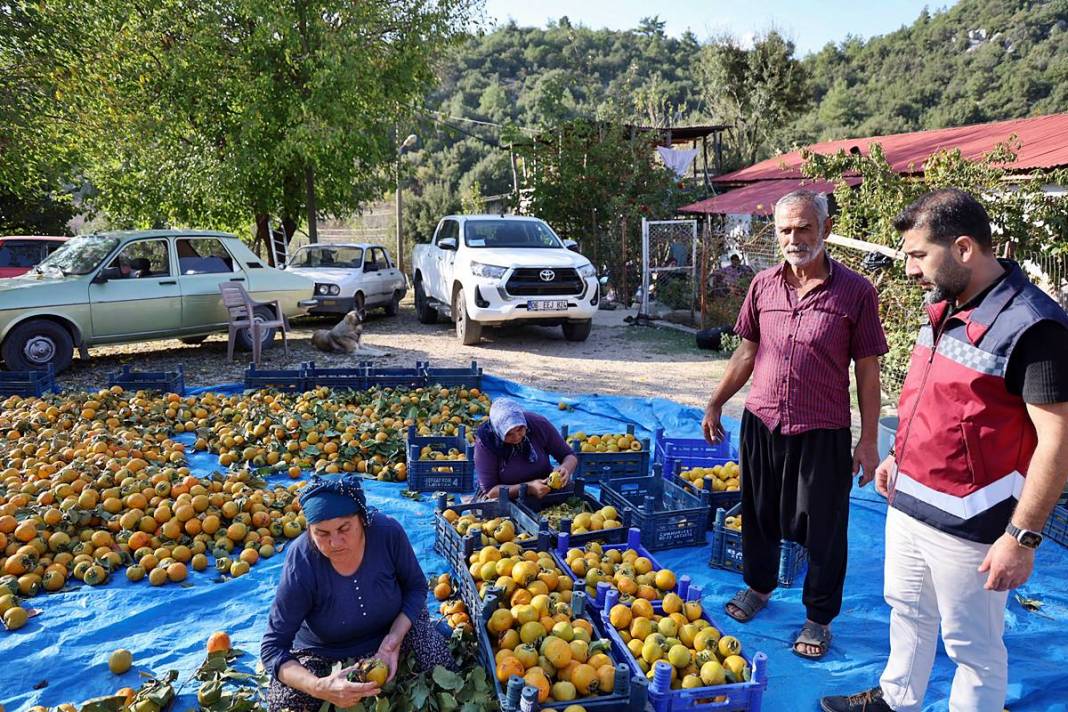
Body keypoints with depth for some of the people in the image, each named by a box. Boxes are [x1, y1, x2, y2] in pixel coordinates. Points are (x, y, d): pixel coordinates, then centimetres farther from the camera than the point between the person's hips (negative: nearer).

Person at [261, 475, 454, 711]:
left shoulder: (388, 532, -28)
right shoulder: (301, 565, -32)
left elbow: (416, 587, -10)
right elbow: (272, 647, -26)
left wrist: (394, 640, -27)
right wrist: (319, 687, -44)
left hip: (392, 628, 0)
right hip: (321, 651, 0)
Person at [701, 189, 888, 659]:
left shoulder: (855, 292, -8)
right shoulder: (763, 285, 2)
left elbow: (867, 370, -5)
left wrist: (869, 440, -6)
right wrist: (716, 403, 13)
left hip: (823, 433, -3)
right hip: (762, 423, 4)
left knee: (823, 529, 8)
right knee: (759, 514, 18)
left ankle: (819, 617, 28)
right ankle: (759, 585, 42)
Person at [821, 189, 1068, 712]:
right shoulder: (944, 308, 5)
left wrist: (1022, 537, -20)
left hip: (968, 525, -8)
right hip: (907, 503, 9)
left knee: (973, 646, 11)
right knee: (908, 611, 25)